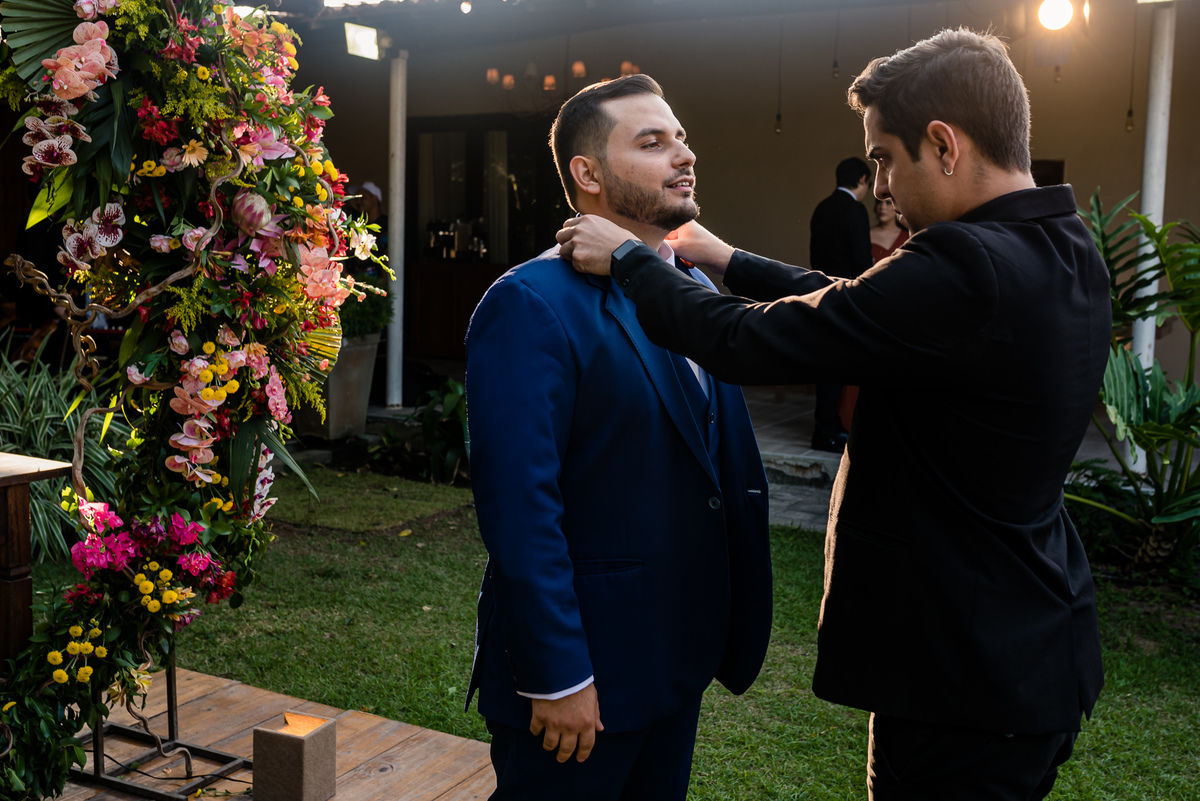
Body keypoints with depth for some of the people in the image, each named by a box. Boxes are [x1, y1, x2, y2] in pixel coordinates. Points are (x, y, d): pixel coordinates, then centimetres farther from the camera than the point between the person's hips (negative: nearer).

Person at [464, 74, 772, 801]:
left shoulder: (697, 291, 7)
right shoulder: (531, 306, -18)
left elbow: (727, 463, 11)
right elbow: (519, 509, -22)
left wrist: (737, 625, 8)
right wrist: (558, 677, -20)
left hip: (681, 658, 7)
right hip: (581, 668, -7)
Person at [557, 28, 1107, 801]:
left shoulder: (966, 269, -27)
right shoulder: (1066, 253, 3)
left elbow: (745, 343, -22)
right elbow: (854, 304, 12)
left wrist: (628, 258, -7)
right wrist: (726, 259, 16)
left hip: (969, 678, -9)